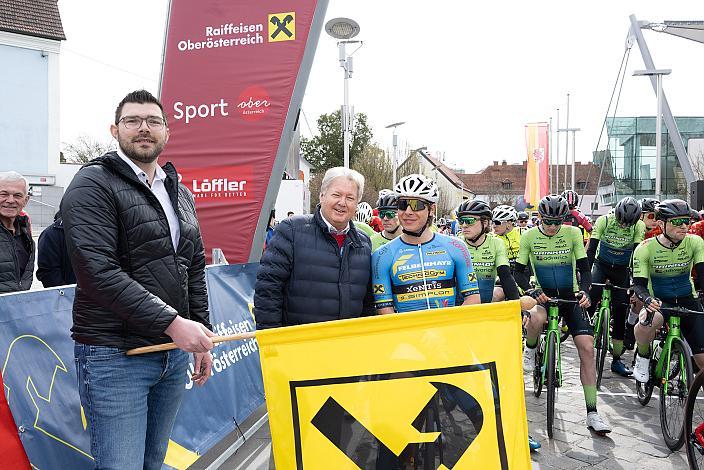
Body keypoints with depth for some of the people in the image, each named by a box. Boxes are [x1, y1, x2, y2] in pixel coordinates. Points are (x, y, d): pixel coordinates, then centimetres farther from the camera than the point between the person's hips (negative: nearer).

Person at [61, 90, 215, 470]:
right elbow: (97, 272, -20)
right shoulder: (93, 185, -8)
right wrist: (172, 322, -23)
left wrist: (201, 336, 13)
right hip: (115, 356, -6)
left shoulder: (180, 194, 15)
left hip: (174, 352, 7)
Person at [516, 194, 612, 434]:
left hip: (570, 297, 1)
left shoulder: (573, 233, -6)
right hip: (543, 295, -1)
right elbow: (518, 272, -5)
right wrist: (533, 290, -24)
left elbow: (584, 268, -5)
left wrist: (584, 291, -24)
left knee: (587, 348, -11)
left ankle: (592, 413, -2)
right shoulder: (529, 236, -7)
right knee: (537, 318, -37)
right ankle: (529, 351, -2)